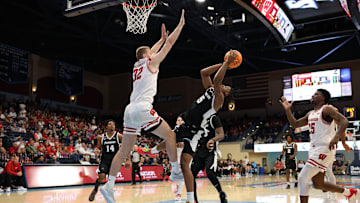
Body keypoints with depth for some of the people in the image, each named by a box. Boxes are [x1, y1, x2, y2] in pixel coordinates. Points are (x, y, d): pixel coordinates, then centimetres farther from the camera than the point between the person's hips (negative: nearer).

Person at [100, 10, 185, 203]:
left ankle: (109, 185, 4)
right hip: (142, 109, -8)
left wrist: (161, 39, 53)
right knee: (170, 135, 7)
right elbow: (170, 43, 10)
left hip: (130, 110, 8)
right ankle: (176, 171, 11)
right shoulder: (150, 62, 6)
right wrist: (180, 24, 21)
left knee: (124, 149, 8)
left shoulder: (137, 65, 24)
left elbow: (149, 53, 44)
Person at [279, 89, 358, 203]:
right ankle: (350, 192, 32)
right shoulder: (310, 114, 18)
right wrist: (287, 110, 10)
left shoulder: (326, 109, -7)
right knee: (318, 184, 15)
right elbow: (295, 124, 22)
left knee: (302, 179, -13)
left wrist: (336, 137, -33)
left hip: (324, 149, -9)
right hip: (314, 149, 9)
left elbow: (344, 121, -18)